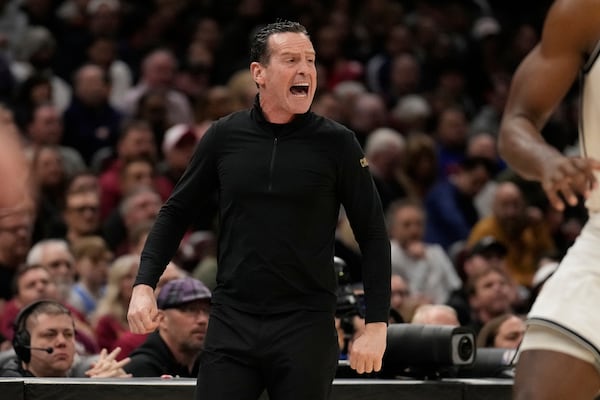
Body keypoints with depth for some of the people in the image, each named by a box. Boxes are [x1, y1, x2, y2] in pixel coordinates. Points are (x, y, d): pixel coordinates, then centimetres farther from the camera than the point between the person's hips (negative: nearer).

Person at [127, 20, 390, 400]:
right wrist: (144, 285, 1)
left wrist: (377, 324, -6)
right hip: (232, 323, 2)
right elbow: (176, 212, 12)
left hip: (306, 326, -1)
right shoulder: (225, 136, 3)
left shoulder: (336, 143, -2)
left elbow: (373, 235, 0)